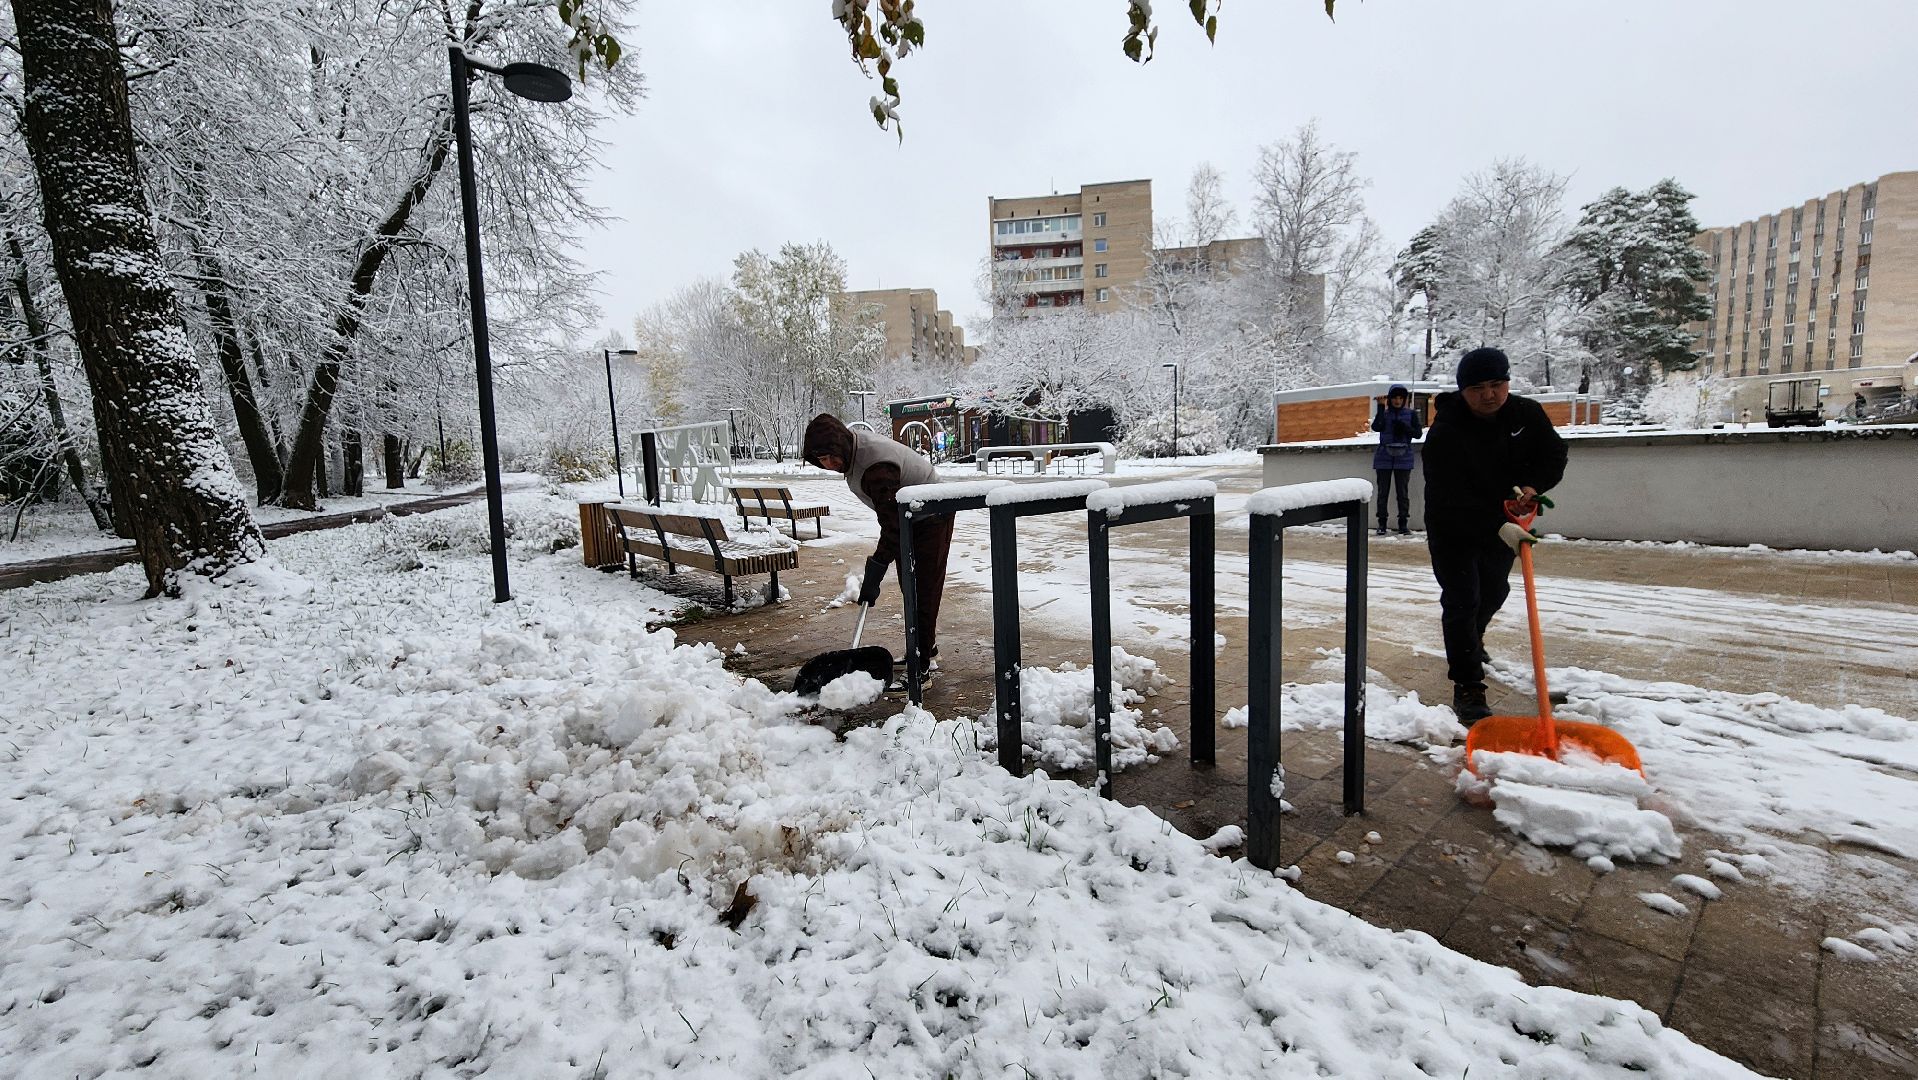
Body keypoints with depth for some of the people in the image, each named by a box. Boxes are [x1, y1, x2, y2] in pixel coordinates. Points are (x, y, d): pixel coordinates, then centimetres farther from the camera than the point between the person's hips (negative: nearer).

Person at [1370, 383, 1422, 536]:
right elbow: (1376, 427, -13)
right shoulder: (1384, 413, 6)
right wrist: (1381, 408, -18)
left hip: (1403, 458, 0)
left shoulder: (1411, 414, 6)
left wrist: (1405, 428, -16)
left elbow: (1418, 434, 1)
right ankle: (1382, 524, 7)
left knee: (1403, 492, 1)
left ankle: (1403, 524, 7)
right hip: (1384, 458, 0)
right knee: (1383, 492, 2)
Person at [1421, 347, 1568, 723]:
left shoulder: (1527, 414, -10)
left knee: (1494, 591, 25)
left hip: (1504, 522, 7)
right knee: (1461, 600, -11)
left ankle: (1471, 638, 56)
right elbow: (1451, 497, -36)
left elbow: (1554, 454, 1)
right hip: (1453, 528, -6)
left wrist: (1534, 486, -21)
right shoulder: (1444, 432, -30)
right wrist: (1497, 528, -46)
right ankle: (1467, 688, -6)